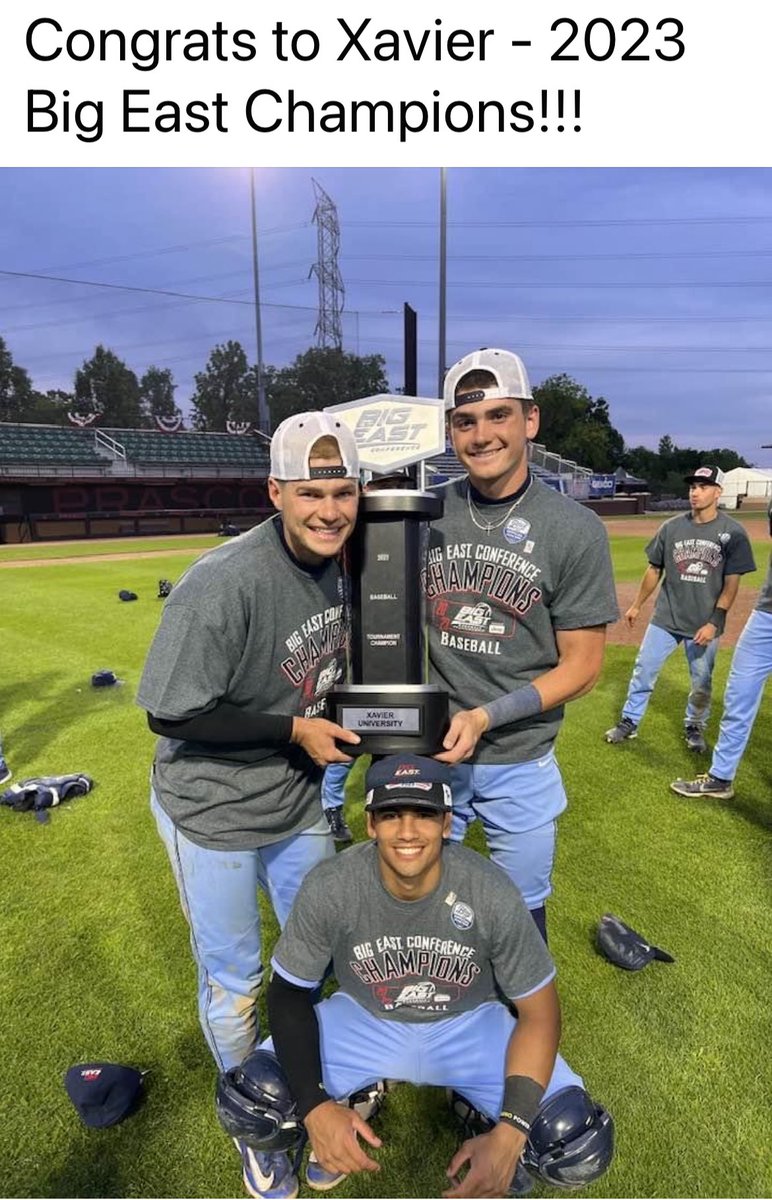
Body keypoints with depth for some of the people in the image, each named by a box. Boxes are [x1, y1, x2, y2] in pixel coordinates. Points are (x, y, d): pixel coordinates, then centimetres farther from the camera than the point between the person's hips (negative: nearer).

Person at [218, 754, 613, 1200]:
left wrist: (509, 1135, -26)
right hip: (362, 1021, 1)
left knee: (584, 1147, -20)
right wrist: (315, 1107, -24)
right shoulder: (329, 888, -25)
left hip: (470, 1026, 0)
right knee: (243, 1098, -22)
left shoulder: (492, 893, -26)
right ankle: (351, 1100, 12)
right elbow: (289, 992, -11)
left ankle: (481, 1114, 13)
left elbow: (539, 1012, -15)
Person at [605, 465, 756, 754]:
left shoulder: (733, 533, -8)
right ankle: (629, 722, 22)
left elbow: (731, 584, -7)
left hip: (705, 624, -2)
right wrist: (637, 605, 12)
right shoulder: (671, 527, -1)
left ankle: (694, 727, 35)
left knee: (701, 682, 12)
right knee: (643, 670, 7)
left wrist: (714, 622, -14)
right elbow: (654, 570, 8)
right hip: (665, 618, 2)